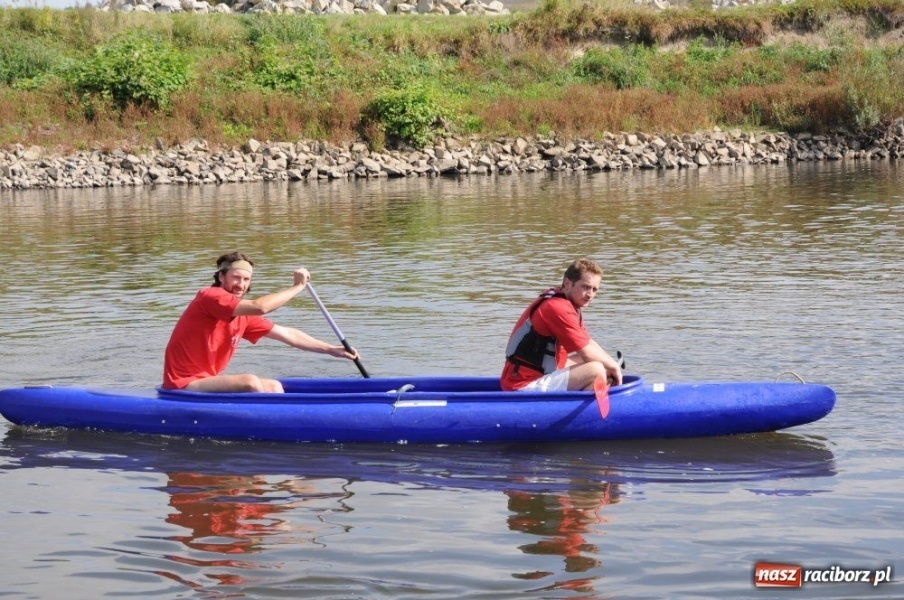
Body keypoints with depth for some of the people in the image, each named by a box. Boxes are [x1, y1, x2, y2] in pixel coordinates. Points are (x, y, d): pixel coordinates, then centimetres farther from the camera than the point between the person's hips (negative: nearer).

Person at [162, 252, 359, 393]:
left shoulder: (243, 316, 11)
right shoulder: (209, 296, -15)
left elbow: (287, 335, 15)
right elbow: (259, 307, -28)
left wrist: (331, 350, 10)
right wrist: (298, 286, -16)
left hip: (204, 382, 10)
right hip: (183, 386, -10)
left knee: (274, 387, 5)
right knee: (250, 382, -26)